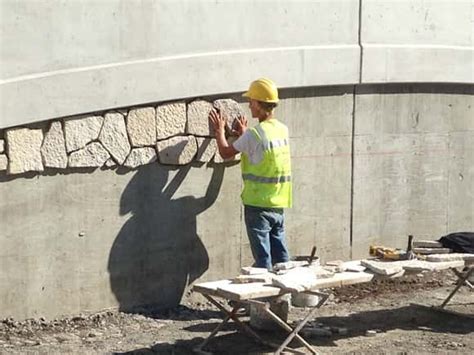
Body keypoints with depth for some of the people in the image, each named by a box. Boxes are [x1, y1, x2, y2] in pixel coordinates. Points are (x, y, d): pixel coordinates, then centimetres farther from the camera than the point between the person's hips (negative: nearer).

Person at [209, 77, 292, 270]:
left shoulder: (254, 134, -17)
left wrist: (220, 130, 10)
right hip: (279, 205, 7)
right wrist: (245, 134, 23)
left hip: (259, 205, -7)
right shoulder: (282, 130, 5)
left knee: (263, 259, -1)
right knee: (281, 256, 11)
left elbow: (226, 153, -4)